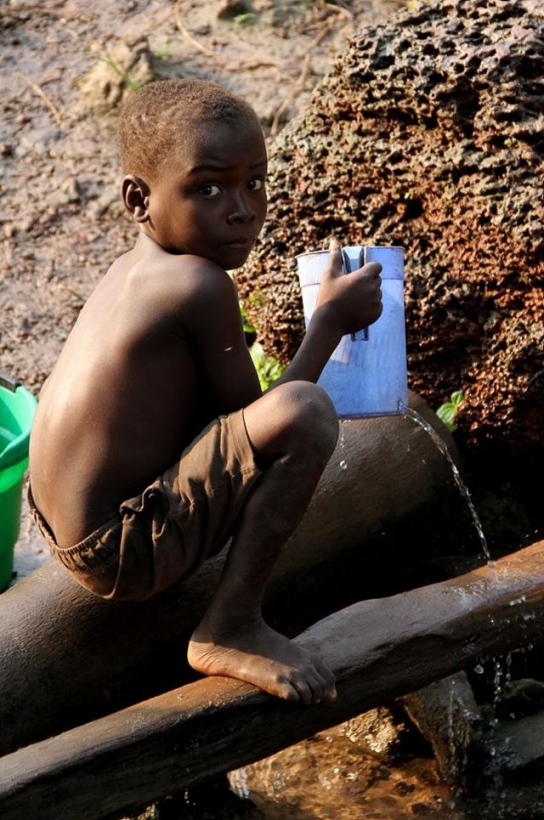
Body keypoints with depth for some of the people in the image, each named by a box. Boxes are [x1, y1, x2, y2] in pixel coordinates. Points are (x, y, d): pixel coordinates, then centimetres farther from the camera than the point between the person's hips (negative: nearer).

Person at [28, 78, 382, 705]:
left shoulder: (132, 268, 8)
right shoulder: (200, 285, -20)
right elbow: (253, 417, -10)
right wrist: (331, 319, -3)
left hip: (65, 529, 10)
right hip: (127, 553, -10)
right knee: (305, 414, -25)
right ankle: (232, 627, -12)